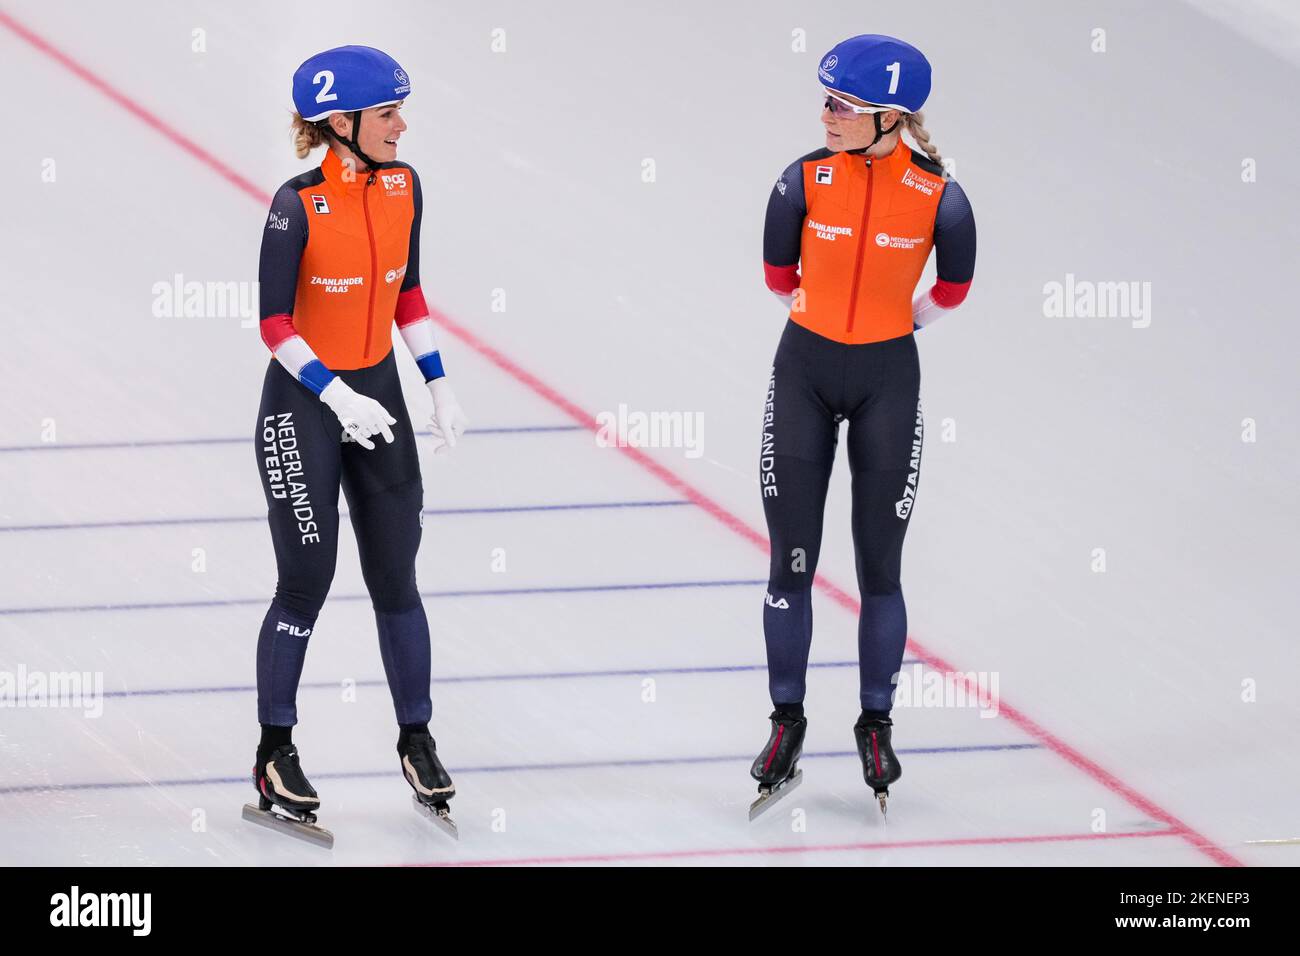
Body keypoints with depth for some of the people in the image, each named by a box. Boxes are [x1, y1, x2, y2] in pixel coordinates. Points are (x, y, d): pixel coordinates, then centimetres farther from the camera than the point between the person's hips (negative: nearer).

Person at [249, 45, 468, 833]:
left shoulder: (402, 186, -2)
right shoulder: (298, 204, -18)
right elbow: (275, 324, -15)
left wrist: (441, 387, 6)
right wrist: (337, 398, -22)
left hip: (378, 392, 5)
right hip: (303, 404, -5)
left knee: (396, 578, 9)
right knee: (307, 583, 0)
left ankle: (417, 739, 20)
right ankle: (275, 754, 13)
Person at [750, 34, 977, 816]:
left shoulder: (937, 195, -13)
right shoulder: (805, 180, -11)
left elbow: (953, 289, 4)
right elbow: (781, 275, 5)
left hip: (888, 381, -1)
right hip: (804, 372, 1)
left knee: (880, 566, 6)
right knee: (792, 560, 4)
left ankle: (876, 726, 20)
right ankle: (788, 720, 17)